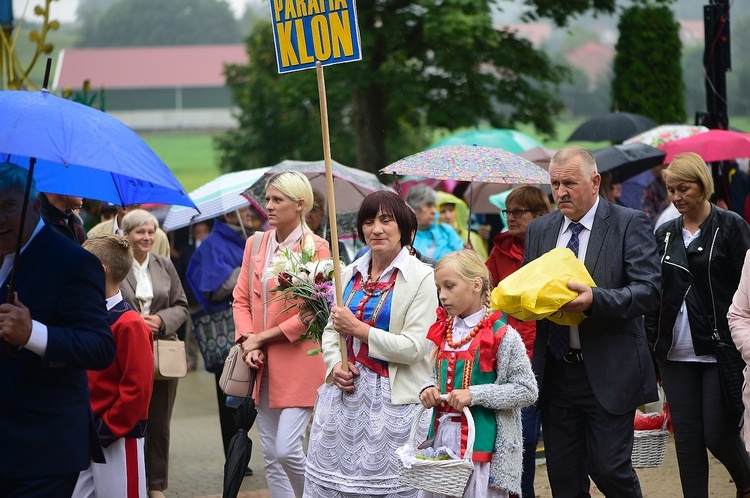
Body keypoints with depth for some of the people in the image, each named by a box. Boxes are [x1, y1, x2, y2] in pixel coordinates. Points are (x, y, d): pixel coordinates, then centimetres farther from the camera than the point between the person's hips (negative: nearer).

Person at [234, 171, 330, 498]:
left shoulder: (316, 248, -7)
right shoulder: (256, 244, 11)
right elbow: (241, 299, 11)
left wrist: (262, 337, -10)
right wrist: (248, 343, -5)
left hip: (299, 361, -6)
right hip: (263, 365, 6)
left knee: (287, 450, -13)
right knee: (271, 456, 7)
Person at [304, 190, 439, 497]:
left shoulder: (421, 278, -5)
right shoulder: (351, 274, 12)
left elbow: (413, 347, -13)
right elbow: (331, 330, 20)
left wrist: (358, 328, -13)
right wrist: (335, 366, -1)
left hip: (393, 400, -5)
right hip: (345, 391, 5)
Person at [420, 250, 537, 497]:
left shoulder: (502, 336, -10)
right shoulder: (443, 331, 10)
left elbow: (528, 391, -11)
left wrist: (475, 395, -18)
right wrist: (429, 389, 0)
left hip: (481, 443, -6)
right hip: (442, 437, 6)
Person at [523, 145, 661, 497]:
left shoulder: (629, 224, -4)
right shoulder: (539, 230, 13)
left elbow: (649, 290, -13)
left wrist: (596, 299, -28)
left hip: (607, 373, -5)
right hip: (554, 373, 5)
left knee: (609, 469, -7)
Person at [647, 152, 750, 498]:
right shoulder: (665, 235, 11)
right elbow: (654, 295, 14)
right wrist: (652, 350, 9)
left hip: (720, 350, -4)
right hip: (676, 352, 4)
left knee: (718, 436, -5)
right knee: (687, 438, 3)